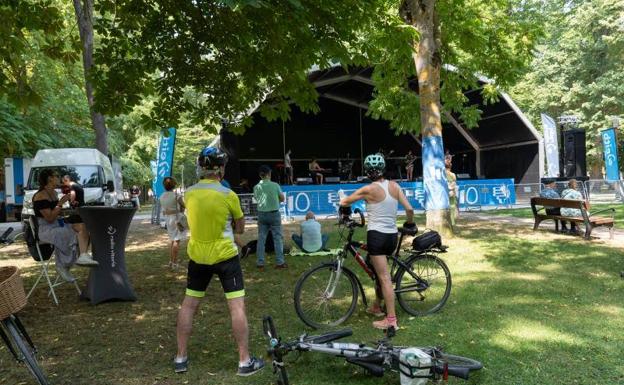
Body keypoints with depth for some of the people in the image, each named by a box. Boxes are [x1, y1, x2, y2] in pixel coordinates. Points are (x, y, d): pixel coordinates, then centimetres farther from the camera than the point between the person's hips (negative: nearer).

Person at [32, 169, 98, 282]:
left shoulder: (54, 193, 14)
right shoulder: (40, 196, -14)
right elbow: (49, 218, -20)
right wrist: (61, 203, -18)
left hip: (58, 226, 8)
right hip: (46, 230, -8)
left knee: (83, 227, -15)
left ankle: (83, 256, -35)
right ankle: (63, 266, -6)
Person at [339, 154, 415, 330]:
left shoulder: (369, 189, -10)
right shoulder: (394, 186, 2)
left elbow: (343, 203, 0)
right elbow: (409, 209, 0)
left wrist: (345, 210, 23)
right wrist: (410, 224, 20)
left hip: (376, 235, -6)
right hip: (392, 235, 6)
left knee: (385, 278, -4)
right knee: (380, 272, 24)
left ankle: (391, 319, -1)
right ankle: (377, 307, 38)